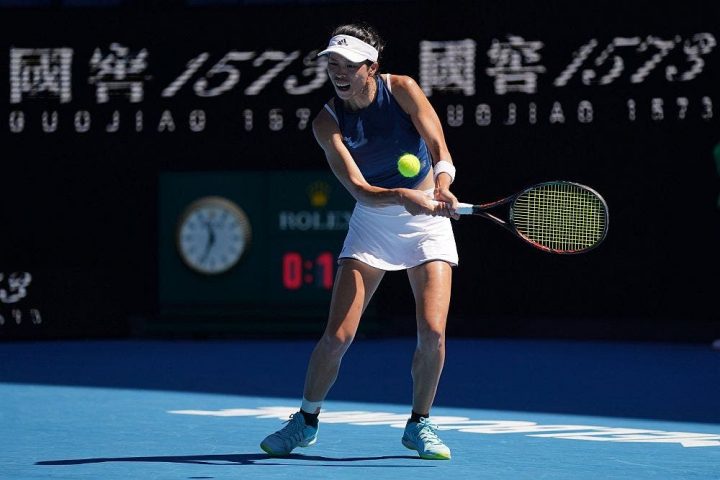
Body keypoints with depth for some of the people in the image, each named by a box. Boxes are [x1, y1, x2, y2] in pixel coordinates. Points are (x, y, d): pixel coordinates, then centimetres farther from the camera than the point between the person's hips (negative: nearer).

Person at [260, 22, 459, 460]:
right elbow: (360, 190, -22)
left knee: (432, 330, -15)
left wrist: (441, 188, -40)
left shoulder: (403, 90, -13)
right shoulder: (328, 122, -14)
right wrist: (403, 196, -41)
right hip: (372, 223, 0)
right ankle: (307, 421, 17)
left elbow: (440, 151, -18)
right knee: (337, 336, -7)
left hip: (426, 219, 0)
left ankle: (419, 424, 7)